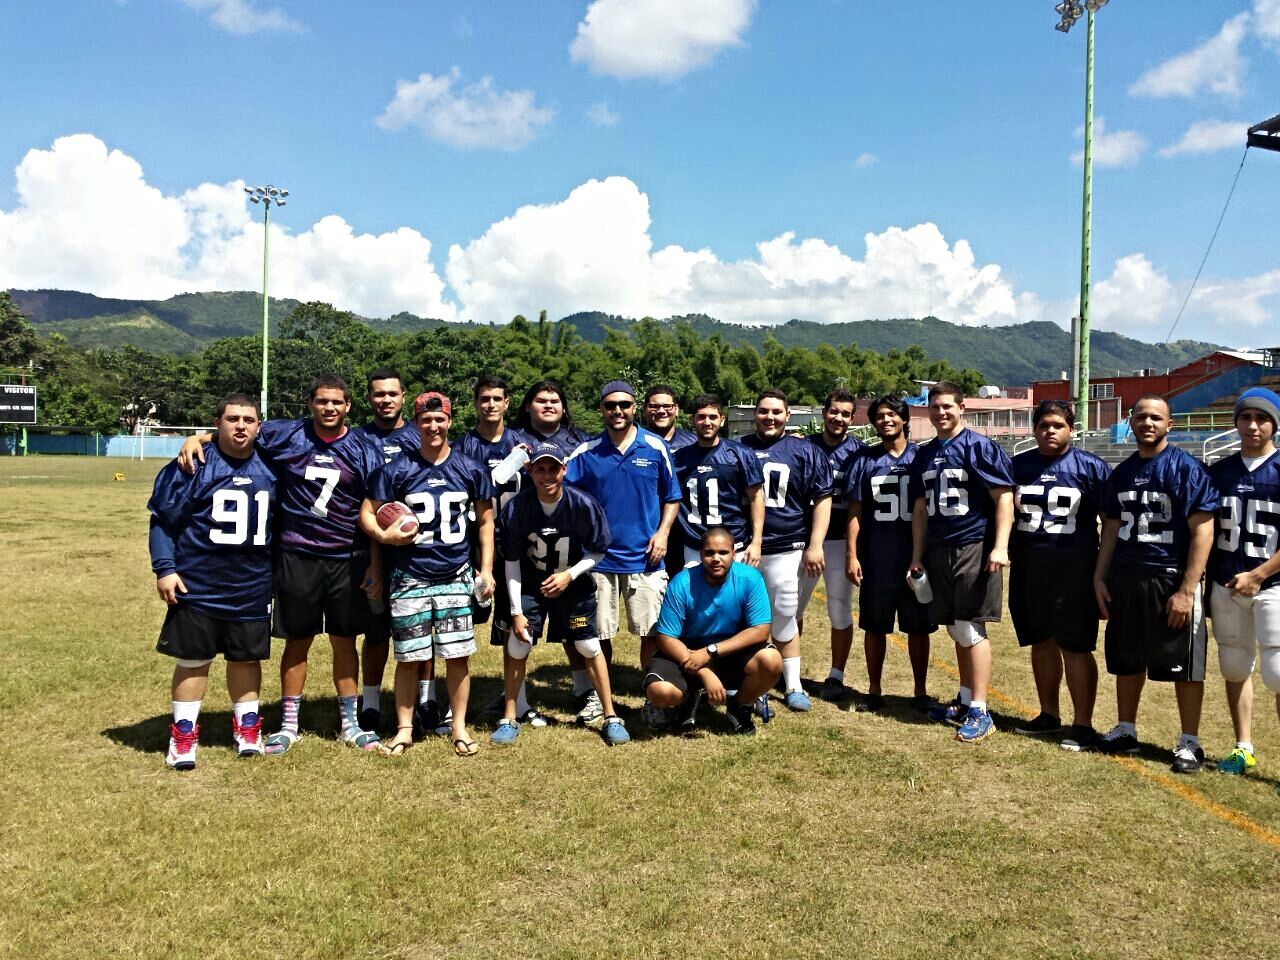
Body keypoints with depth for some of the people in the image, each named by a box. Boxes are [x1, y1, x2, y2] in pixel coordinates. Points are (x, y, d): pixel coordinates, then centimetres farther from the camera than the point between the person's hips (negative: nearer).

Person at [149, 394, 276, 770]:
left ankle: (246, 727, 30)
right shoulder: (193, 464, -8)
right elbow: (162, 519, -5)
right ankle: (183, 735, 21)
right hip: (198, 585, -3)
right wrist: (164, 568, -11)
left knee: (247, 657, 14)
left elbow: (279, 521, 17)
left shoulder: (270, 468, 6)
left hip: (253, 587, 4)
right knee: (193, 660, 5)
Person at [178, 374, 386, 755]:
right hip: (297, 556, 0)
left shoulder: (364, 450, 1)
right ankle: (289, 725, 23)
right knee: (297, 641, 9)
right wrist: (196, 439, -11)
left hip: (348, 560, 1)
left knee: (345, 641, 9)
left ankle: (350, 723, 23)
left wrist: (376, 563, -2)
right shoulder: (285, 435, 0)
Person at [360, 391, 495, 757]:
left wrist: (486, 569, 4)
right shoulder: (397, 470, -2)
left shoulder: (471, 470, 2)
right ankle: (404, 728, 21)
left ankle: (459, 726, 19)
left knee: (457, 654, 3)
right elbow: (367, 512, 3)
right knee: (409, 657, 6)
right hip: (410, 579, -1)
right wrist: (384, 535, -19)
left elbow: (485, 520, 9)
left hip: (456, 576, 1)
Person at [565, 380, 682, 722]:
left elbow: (671, 497, 8)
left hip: (644, 556, -1)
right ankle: (597, 695, 26)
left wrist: (663, 532, -5)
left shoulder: (655, 447, 1)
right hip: (599, 556, 1)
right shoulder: (587, 451, 2)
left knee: (652, 631, 4)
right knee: (599, 632, 10)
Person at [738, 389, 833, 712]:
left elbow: (822, 499, 3)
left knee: (784, 617, 5)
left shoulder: (805, 452, 3)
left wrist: (815, 545, -4)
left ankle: (793, 686, 19)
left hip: (786, 549, -1)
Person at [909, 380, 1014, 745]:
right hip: (939, 551, 6)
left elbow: (1003, 497, -10)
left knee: (970, 629, -6)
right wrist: (917, 556, 14)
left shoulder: (979, 447, -6)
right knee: (957, 630, 13)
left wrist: (1000, 547, -18)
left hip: (974, 548, -6)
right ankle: (965, 700, 25)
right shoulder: (924, 455, 14)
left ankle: (979, 712, 0)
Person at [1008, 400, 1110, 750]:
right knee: (1041, 643, 13)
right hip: (1027, 569, 4)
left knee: (1075, 647, -2)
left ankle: (1082, 724, 8)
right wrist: (1003, 552, 10)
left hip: (1074, 571, -4)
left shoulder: (1091, 467, -2)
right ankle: (1049, 714, 27)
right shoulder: (1018, 466, 9)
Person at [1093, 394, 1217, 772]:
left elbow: (1202, 531, -12)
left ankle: (1189, 743, 15)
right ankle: (1125, 731, 28)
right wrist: (1100, 578, 9)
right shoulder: (1122, 473, 10)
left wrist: (1187, 590, -17)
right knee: (1127, 659, 14)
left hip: (1171, 579, -6)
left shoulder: (1186, 468, -8)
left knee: (1184, 664, 3)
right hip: (1125, 578, 6)